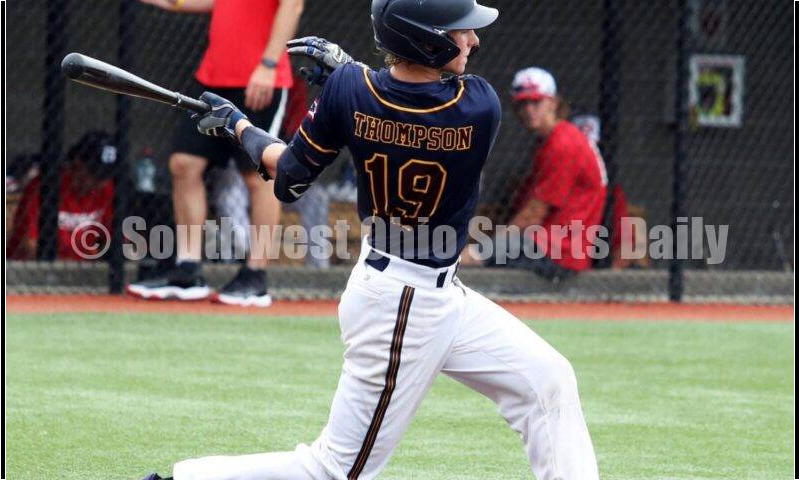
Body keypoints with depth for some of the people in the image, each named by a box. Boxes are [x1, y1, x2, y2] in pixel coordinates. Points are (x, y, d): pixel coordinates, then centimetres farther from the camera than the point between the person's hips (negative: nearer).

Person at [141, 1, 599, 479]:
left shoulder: (350, 88, -13)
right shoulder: (481, 107, -23)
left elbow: (289, 178, -2)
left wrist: (237, 125, 15)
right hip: (407, 308, -7)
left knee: (550, 382, 14)